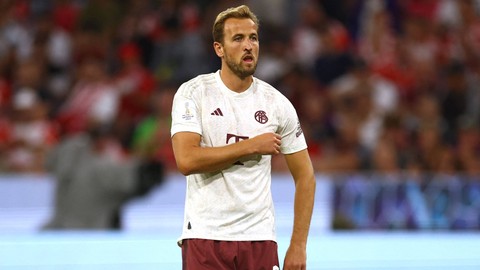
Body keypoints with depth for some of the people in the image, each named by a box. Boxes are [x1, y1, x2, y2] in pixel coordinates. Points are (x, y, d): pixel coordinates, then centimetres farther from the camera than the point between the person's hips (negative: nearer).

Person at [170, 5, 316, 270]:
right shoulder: (193, 93, -4)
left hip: (259, 237, 2)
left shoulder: (277, 103, 4)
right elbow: (186, 160, -17)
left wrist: (298, 246, 2)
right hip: (205, 235, -2)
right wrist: (252, 146, -12)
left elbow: (305, 176, 9)